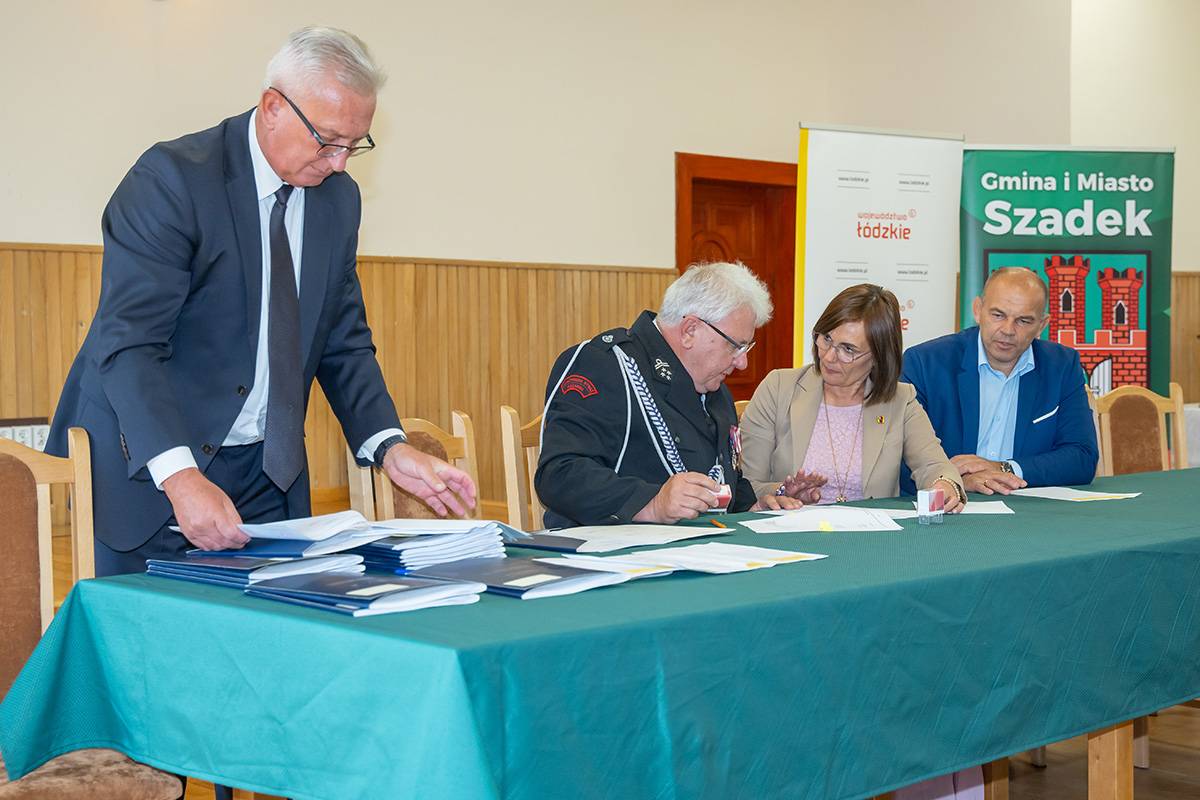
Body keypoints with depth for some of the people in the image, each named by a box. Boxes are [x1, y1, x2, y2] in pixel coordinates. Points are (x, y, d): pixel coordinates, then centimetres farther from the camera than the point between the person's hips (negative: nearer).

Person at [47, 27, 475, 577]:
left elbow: (343, 345, 10)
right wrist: (180, 476, -36)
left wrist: (389, 448, -6)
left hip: (266, 474, 6)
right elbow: (129, 342, -23)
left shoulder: (339, 199, 6)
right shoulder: (173, 178, -16)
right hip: (147, 468, -5)